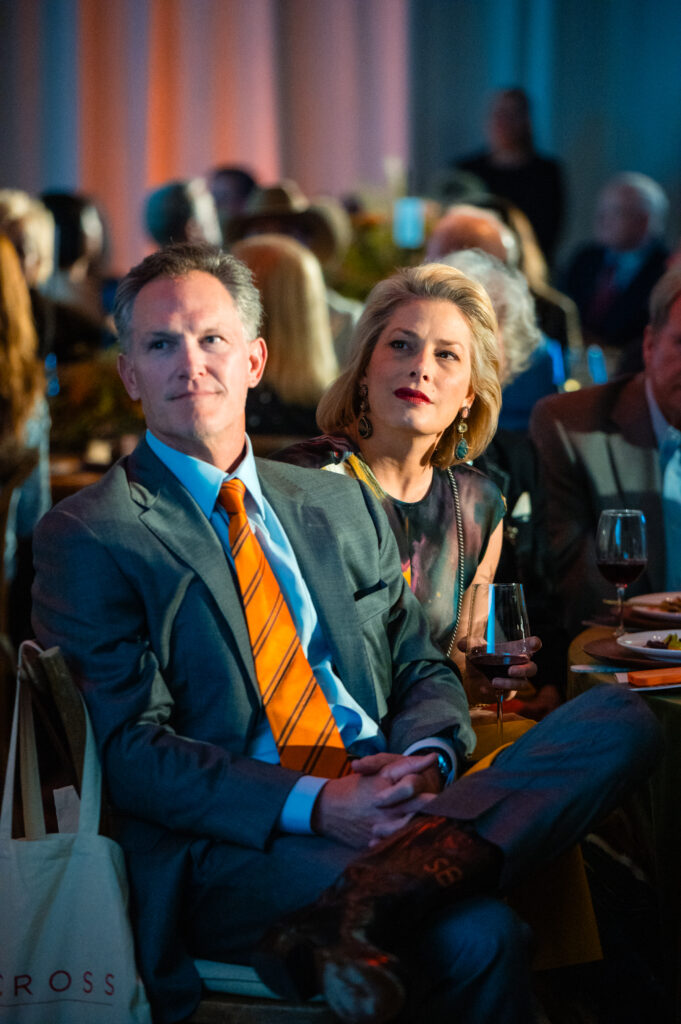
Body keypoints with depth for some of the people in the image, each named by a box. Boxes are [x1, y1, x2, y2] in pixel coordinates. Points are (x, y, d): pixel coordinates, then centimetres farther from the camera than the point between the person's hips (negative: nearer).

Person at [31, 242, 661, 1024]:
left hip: (388, 805, 7)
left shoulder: (340, 506, 23)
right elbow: (128, 749, -6)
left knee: (622, 719, -21)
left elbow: (424, 670, 21)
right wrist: (313, 806, -19)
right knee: (477, 936, -35)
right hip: (234, 854, -7)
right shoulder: (86, 537, 4)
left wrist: (422, 759, -5)